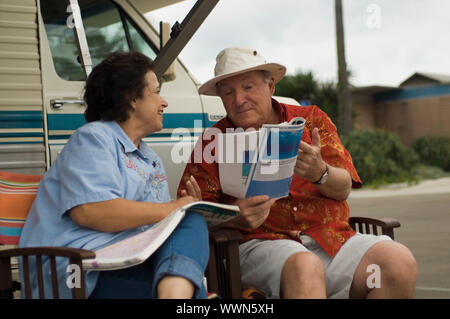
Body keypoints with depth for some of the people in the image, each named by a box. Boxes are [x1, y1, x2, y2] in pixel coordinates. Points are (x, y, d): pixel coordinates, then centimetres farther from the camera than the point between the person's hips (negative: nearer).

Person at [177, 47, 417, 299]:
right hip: (261, 244, -3)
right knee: (305, 268, -38)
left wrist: (320, 173, -18)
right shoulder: (213, 141, 9)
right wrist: (234, 218, -19)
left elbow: (344, 188, 5)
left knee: (400, 262, -23)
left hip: (334, 239, 4)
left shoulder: (311, 119, 15)